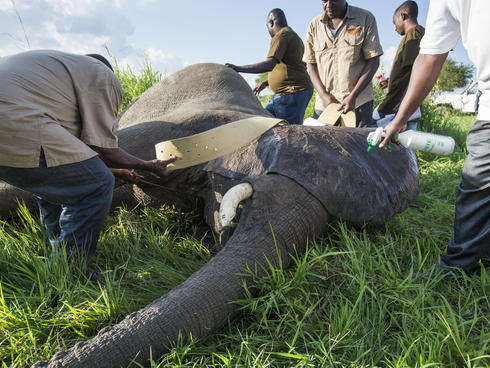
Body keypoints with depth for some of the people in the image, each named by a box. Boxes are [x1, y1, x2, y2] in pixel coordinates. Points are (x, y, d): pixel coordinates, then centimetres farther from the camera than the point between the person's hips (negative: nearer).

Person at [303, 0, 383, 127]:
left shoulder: (365, 18, 1)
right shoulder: (314, 25, 8)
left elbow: (373, 61, -3)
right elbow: (311, 64, 8)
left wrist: (353, 96, -13)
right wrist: (324, 95, -6)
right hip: (324, 103, 2)